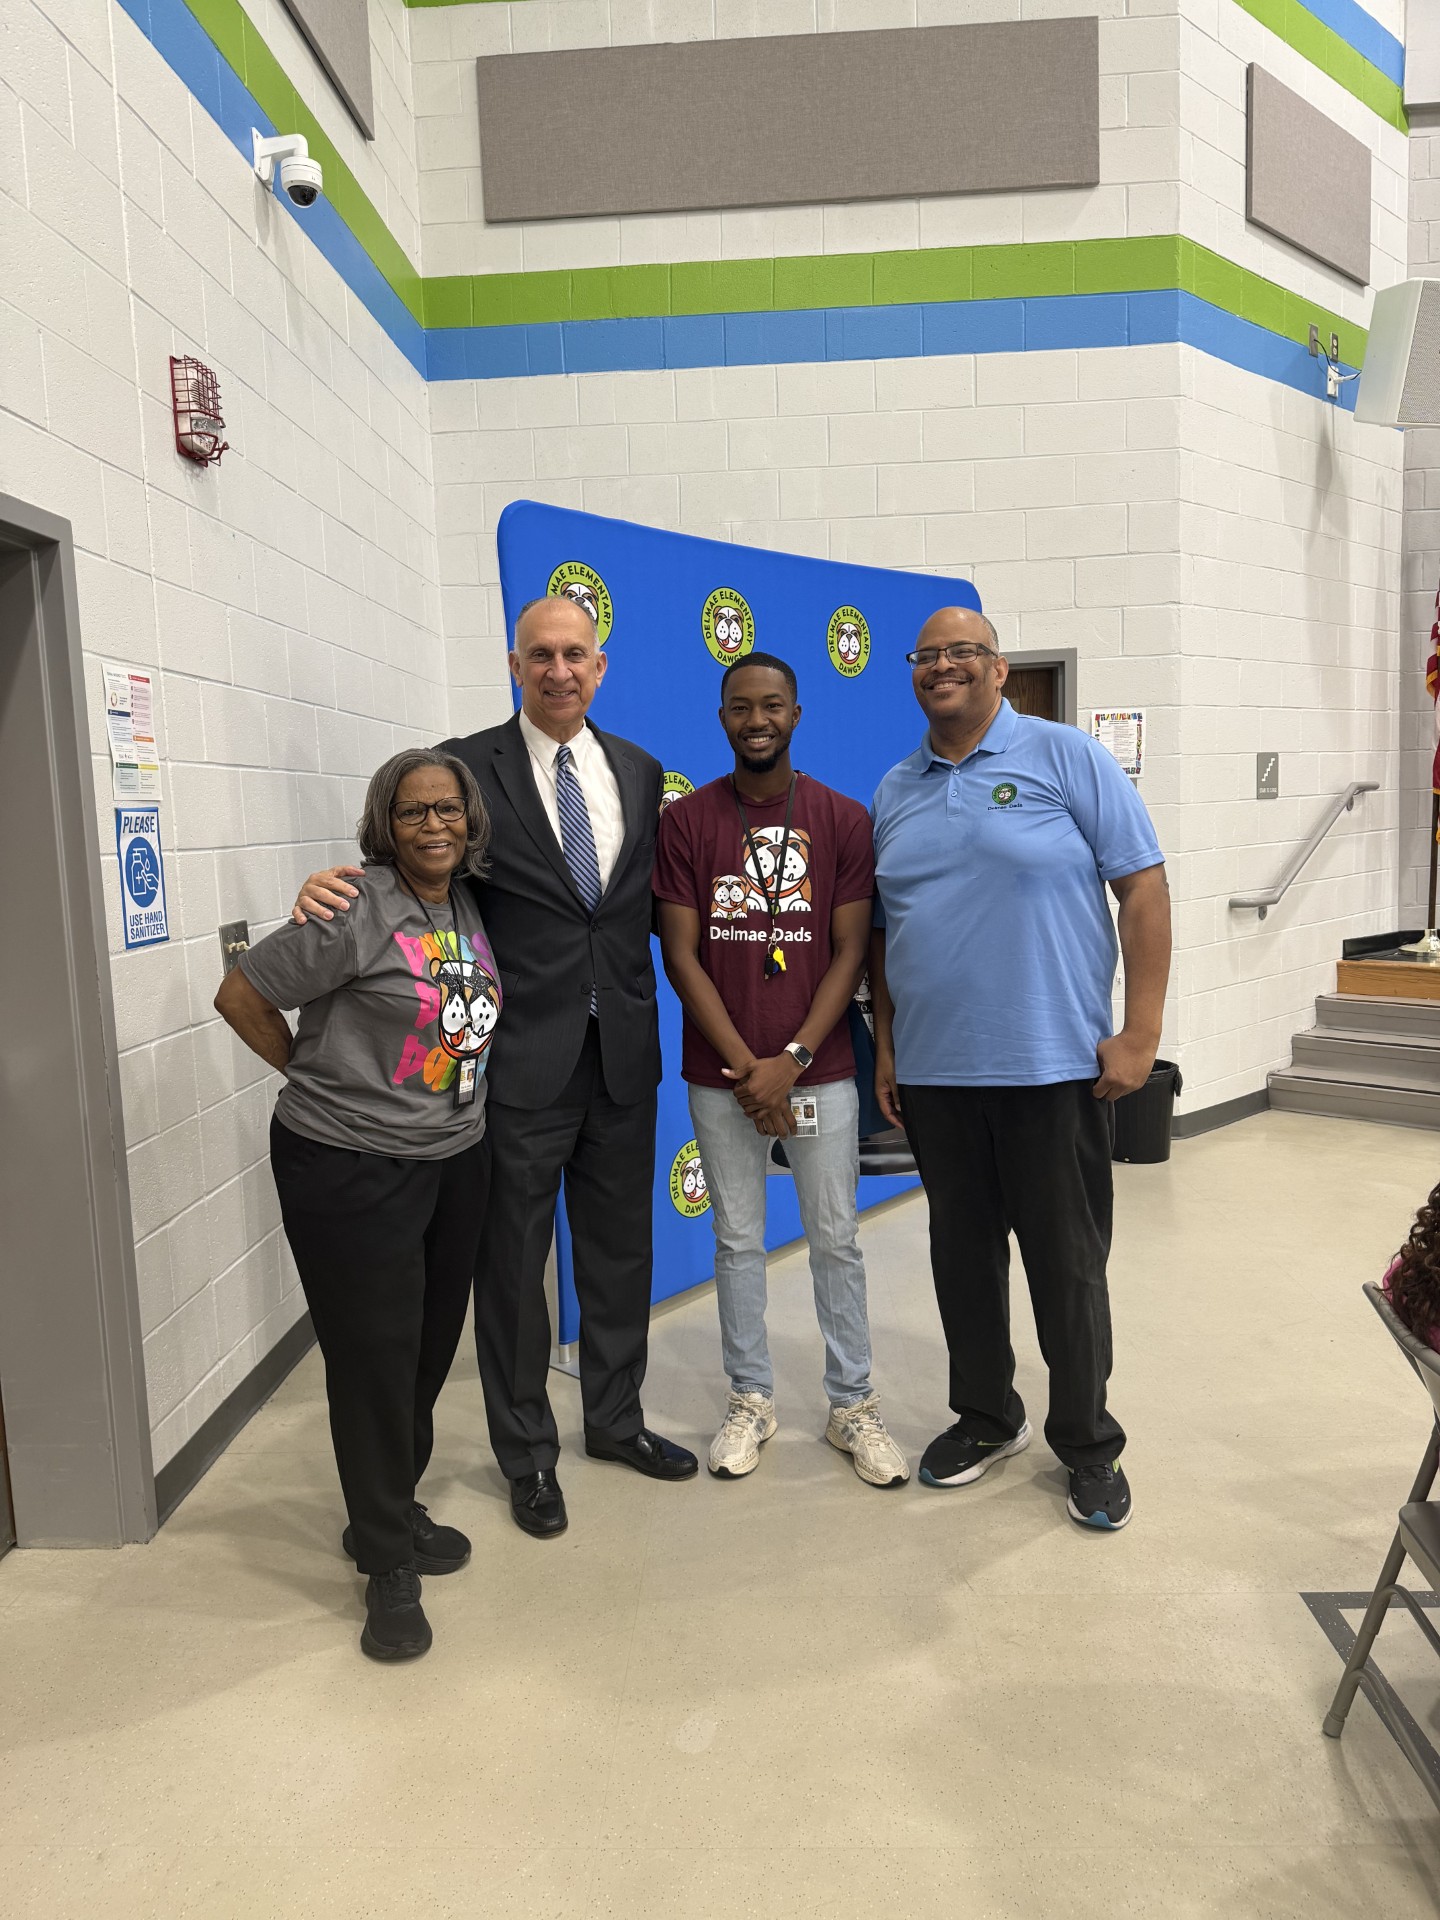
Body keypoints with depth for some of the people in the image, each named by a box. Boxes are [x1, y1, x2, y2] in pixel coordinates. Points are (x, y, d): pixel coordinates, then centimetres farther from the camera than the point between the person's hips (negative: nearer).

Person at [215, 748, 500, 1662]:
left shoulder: (471, 907, 5)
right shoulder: (356, 914, -16)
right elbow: (241, 996, -10)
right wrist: (322, 1077, -3)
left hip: (457, 1158, 7)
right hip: (351, 1170, -7)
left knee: (432, 1345, 15)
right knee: (374, 1356, 1)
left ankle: (390, 1512, 37)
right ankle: (389, 1564, 19)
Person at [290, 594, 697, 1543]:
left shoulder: (639, 771, 8)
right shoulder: (468, 766, -6)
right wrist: (335, 882, -25)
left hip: (623, 1054, 4)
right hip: (521, 1060, -4)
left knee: (620, 1249, 18)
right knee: (513, 1261, 9)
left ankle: (616, 1419, 40)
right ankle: (528, 1453, 30)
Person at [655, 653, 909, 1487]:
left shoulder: (845, 819, -1)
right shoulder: (687, 820, -1)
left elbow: (852, 950, -3)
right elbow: (681, 953, -4)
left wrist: (791, 1060, -12)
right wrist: (745, 1066, -11)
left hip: (820, 1069, 0)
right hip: (721, 1076, 1)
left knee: (837, 1240, 9)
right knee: (739, 1240, 12)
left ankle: (854, 1404, 26)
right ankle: (752, 1399, 29)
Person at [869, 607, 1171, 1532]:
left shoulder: (1066, 757, -3)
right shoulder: (895, 792, 11)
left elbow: (1143, 887, -6)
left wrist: (1140, 1030, -11)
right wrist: (886, 1046, 11)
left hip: (1055, 1065, -4)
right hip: (933, 1072, 5)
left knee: (1068, 1262, 6)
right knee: (962, 1250, 15)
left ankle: (1088, 1444, 26)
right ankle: (987, 1417, 35)